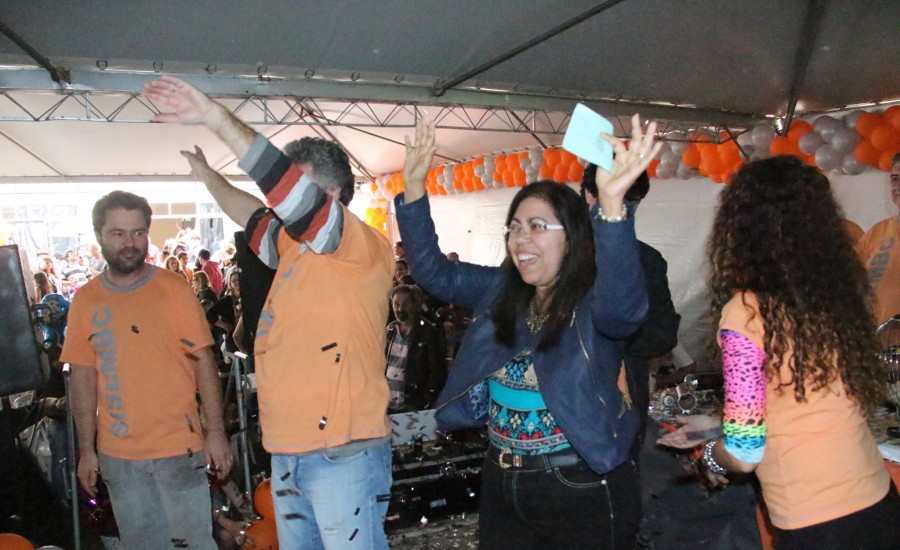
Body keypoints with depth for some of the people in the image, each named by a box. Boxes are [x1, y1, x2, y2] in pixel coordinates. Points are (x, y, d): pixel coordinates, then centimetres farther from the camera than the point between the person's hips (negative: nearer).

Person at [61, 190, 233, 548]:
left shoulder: (172, 287, -8)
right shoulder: (86, 298, 1)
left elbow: (204, 361, -7)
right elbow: (83, 377, 6)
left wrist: (215, 430, -10)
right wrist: (86, 449, 6)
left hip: (178, 446, -3)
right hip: (116, 454, 3)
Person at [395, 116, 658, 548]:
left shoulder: (595, 303, -16)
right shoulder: (499, 290, 3)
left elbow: (624, 305, -38)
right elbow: (432, 270, 5)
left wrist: (611, 203, -53)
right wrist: (414, 185, -6)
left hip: (583, 495, -5)